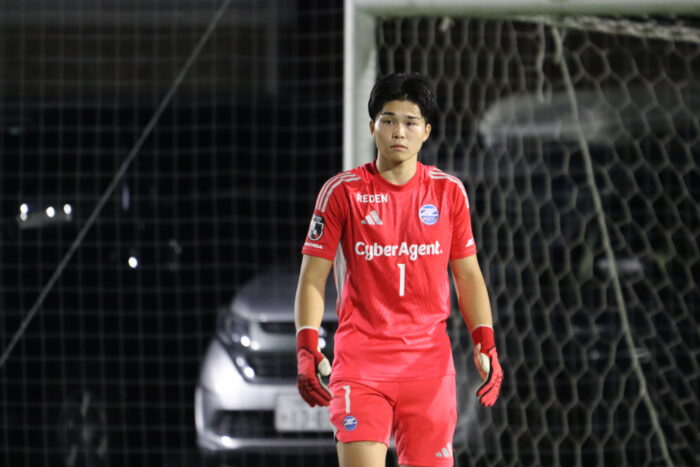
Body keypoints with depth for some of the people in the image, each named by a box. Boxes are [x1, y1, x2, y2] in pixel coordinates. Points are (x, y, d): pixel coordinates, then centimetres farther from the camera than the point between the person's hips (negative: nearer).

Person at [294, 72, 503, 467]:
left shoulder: (449, 191, 7)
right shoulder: (343, 192, 0)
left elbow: (468, 275, 13)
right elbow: (312, 278, 1)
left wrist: (485, 344, 3)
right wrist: (307, 349, -11)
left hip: (430, 363, 2)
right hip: (360, 360, -2)